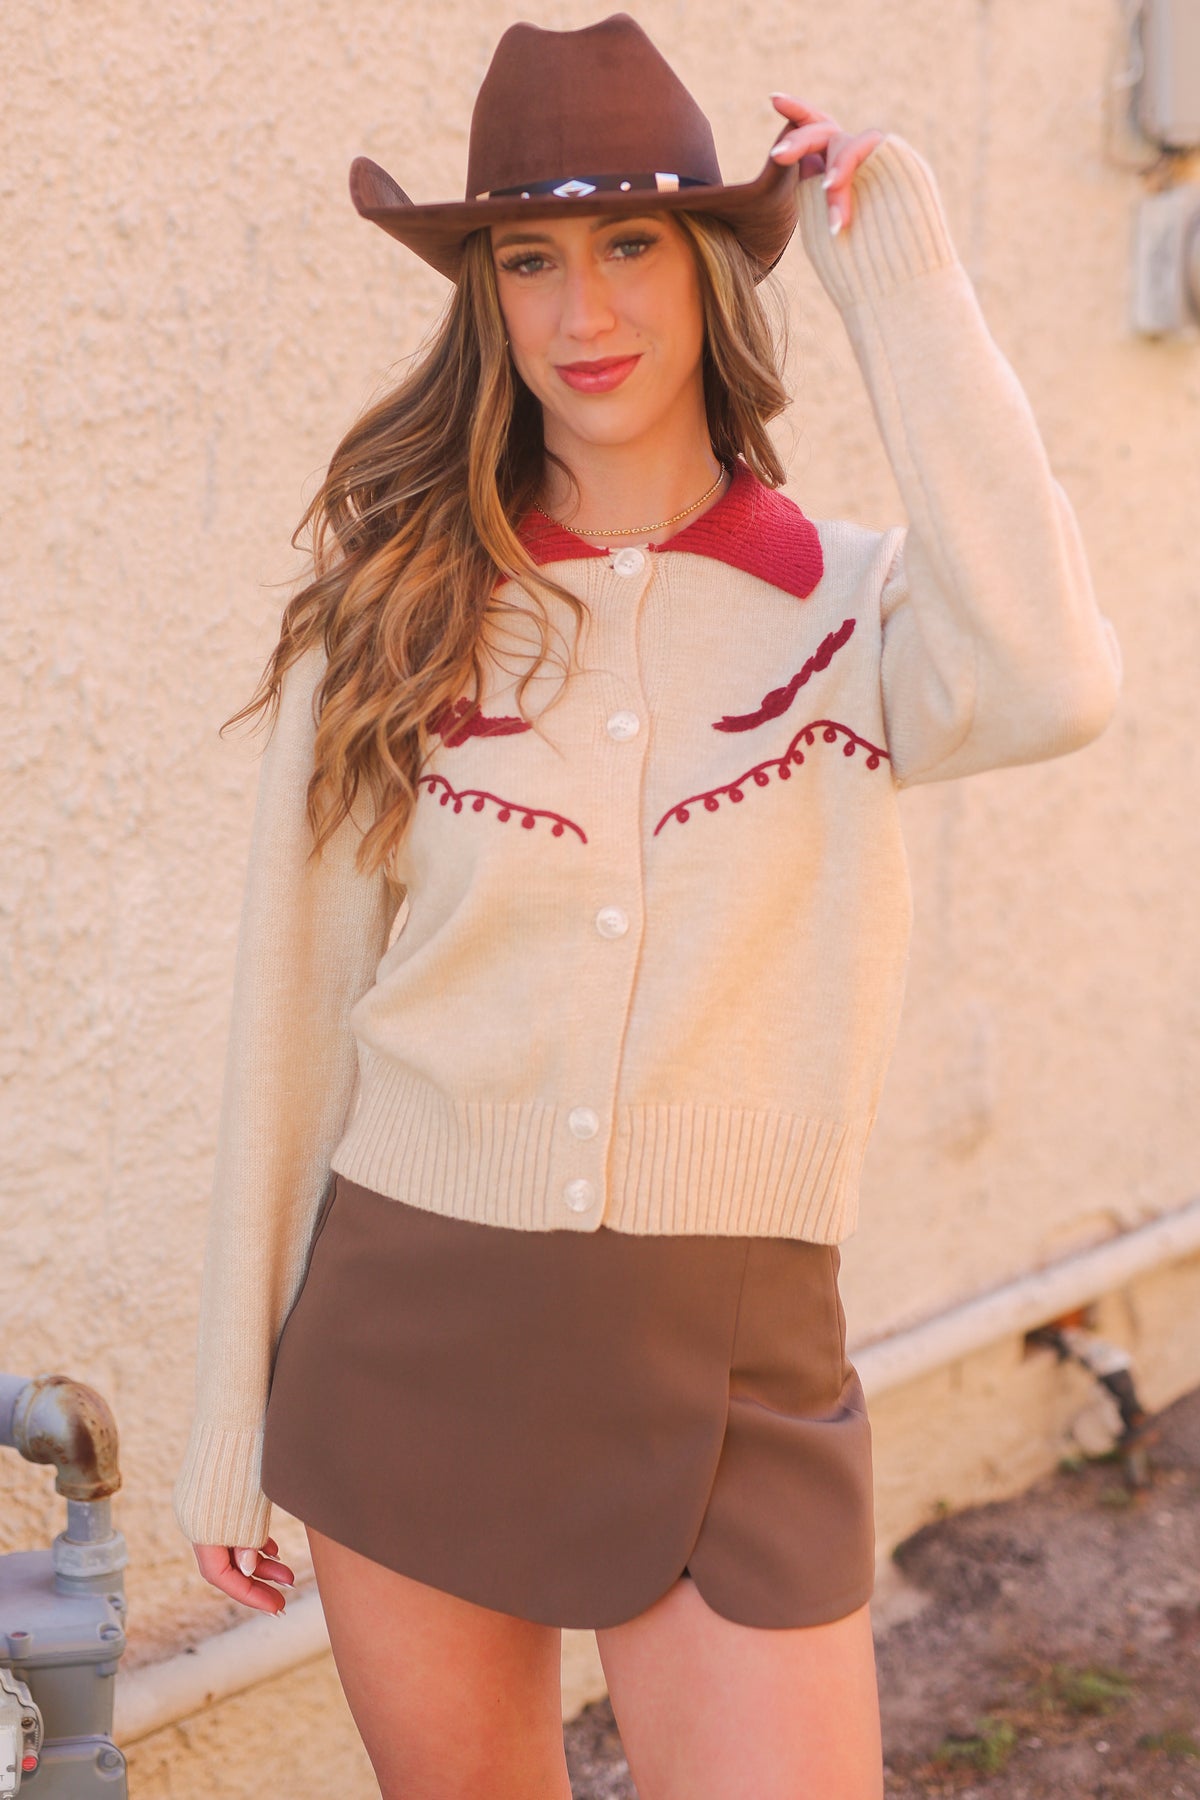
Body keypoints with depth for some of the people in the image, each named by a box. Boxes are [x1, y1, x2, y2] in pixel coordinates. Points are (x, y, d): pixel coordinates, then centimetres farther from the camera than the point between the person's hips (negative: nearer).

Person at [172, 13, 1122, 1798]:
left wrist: (900, 274, -16)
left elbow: (1048, 685, -25)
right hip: (409, 1328, 1)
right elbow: (297, 1024, 3)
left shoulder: (847, 607, -1)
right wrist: (235, 1418, 6)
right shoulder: (394, 603, 0)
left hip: (727, 1361, -1)